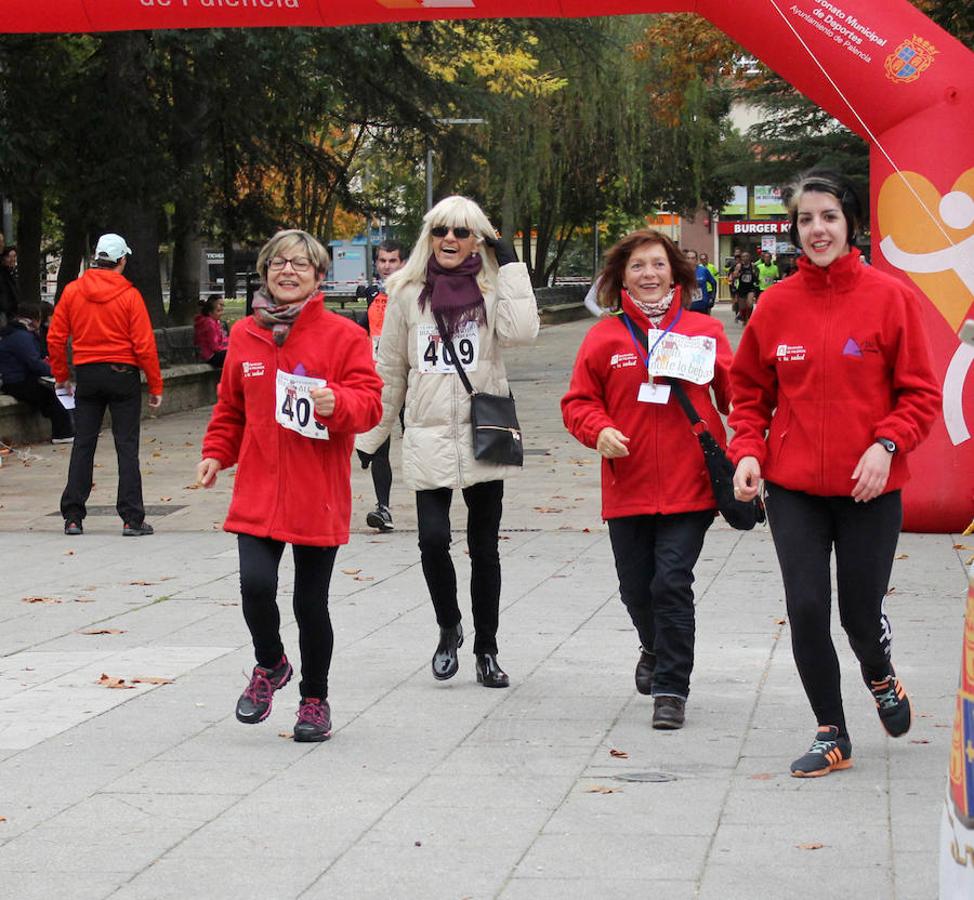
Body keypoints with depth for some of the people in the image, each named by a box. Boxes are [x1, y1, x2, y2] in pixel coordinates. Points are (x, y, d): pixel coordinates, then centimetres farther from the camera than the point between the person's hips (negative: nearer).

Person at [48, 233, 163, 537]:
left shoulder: (72, 291, 1)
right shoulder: (129, 295, -8)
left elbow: (55, 338, 3)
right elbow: (144, 345, -10)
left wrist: (62, 376, 15)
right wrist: (156, 386, -3)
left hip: (86, 375, 3)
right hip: (123, 374, -3)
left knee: (83, 444, 9)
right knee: (127, 446, 1)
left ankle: (73, 516, 7)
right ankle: (132, 519, -1)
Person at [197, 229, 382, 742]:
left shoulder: (342, 335, -2)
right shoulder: (245, 336, 9)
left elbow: (369, 403, -7)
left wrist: (337, 402, -26)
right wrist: (215, 453, 8)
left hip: (318, 497, -2)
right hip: (258, 491, 2)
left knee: (311, 602, 5)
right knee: (256, 584, -16)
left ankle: (315, 699, 26)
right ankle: (269, 665, 16)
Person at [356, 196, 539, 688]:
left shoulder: (492, 289, 2)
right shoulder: (408, 292, 6)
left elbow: (522, 331, -19)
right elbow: (390, 370, 13)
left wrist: (511, 265, -11)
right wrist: (371, 436, 14)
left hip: (483, 438, 0)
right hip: (429, 439, 0)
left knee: (484, 548, 7)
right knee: (433, 539, -13)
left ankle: (486, 650, 20)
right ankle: (449, 628, 13)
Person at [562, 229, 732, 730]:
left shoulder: (704, 332, 3)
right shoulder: (604, 338, 3)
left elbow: (737, 394, 4)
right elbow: (578, 402, 6)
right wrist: (599, 431, -13)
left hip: (689, 487, -2)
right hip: (627, 488, 2)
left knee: (672, 584, -10)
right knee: (637, 589, 14)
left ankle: (671, 689, 1)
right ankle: (654, 649, 46)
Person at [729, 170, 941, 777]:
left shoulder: (889, 296, -6)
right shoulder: (777, 304, 1)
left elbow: (921, 393, -3)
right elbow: (750, 391, 11)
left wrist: (887, 443, -18)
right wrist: (748, 452, -4)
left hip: (868, 488, -2)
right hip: (793, 487, 2)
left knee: (861, 614, 5)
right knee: (807, 611, -2)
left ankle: (882, 680, 42)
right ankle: (833, 737, 17)